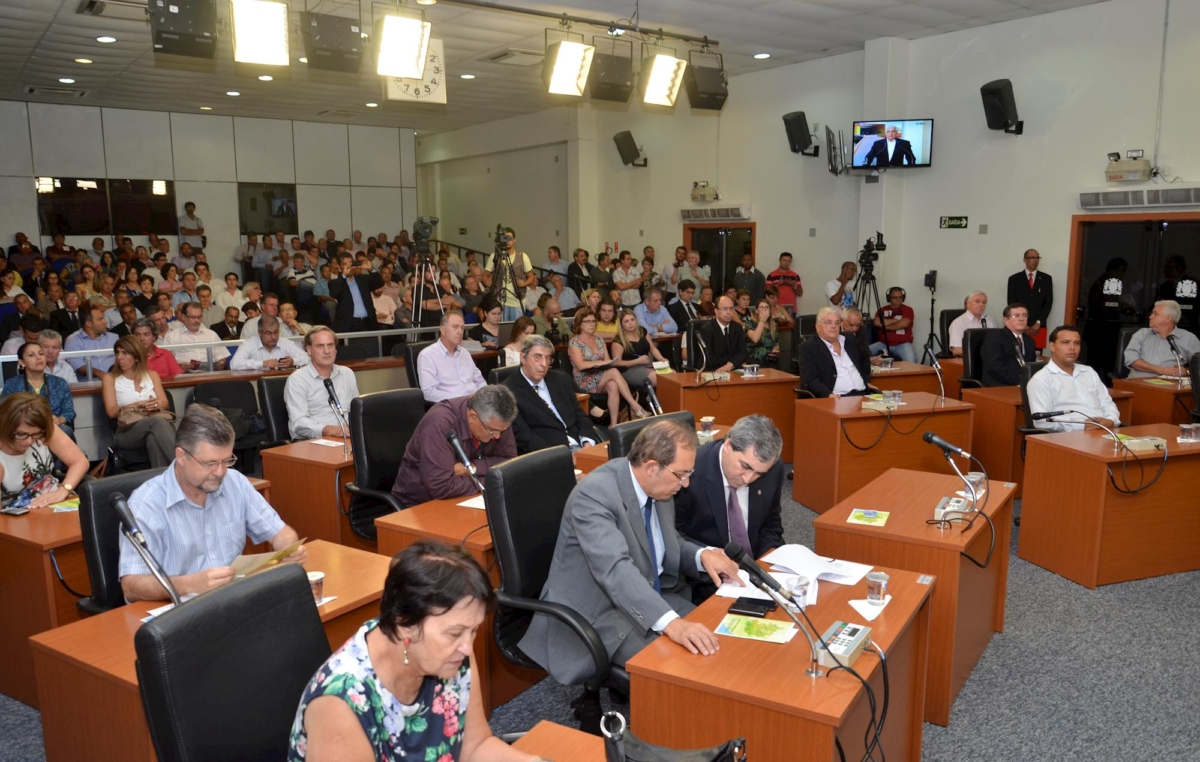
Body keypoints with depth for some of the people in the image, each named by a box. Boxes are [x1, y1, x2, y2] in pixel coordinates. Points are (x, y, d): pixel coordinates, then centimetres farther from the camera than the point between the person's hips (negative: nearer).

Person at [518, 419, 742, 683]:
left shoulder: (659, 487, -1)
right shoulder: (595, 493, -26)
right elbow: (615, 568, -38)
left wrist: (702, 555, -9)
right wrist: (671, 622, -50)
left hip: (650, 596, 8)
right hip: (598, 612, -8)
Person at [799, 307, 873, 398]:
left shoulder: (849, 341, 17)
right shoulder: (808, 347, -2)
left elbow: (865, 355, 37)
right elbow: (810, 380, -11)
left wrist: (865, 379, 23)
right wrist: (829, 395, -26)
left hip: (862, 394, 5)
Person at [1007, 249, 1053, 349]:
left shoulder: (1046, 279, 9)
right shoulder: (1014, 279, 5)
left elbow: (1048, 303, 3)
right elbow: (1012, 304, 0)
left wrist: (1038, 323, -8)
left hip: (1039, 327, 1)